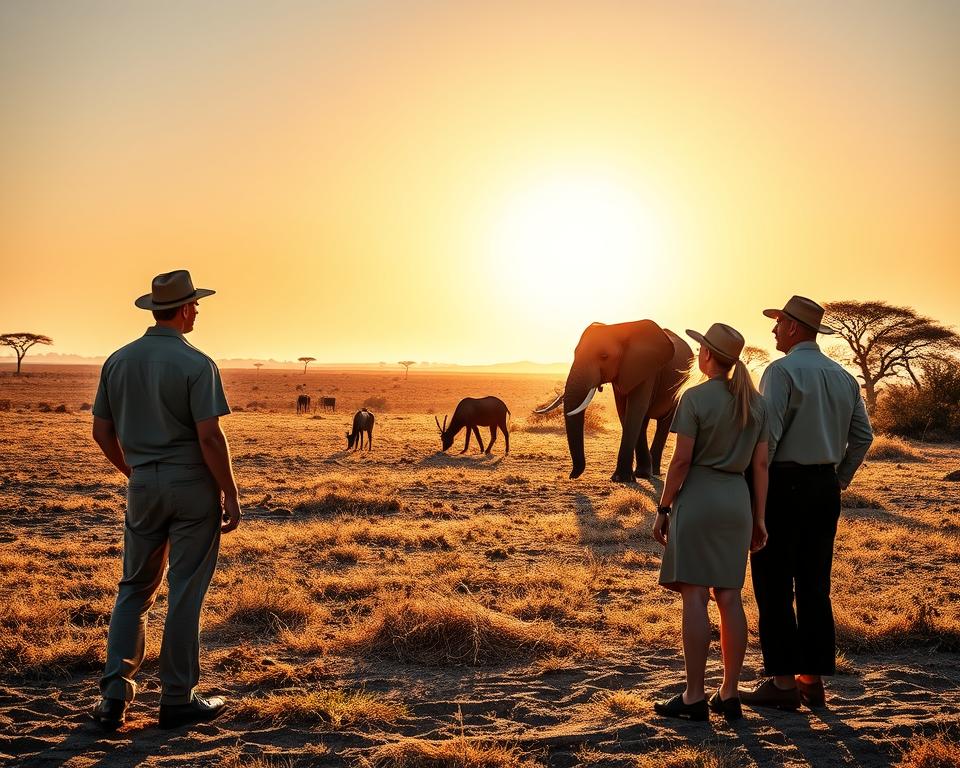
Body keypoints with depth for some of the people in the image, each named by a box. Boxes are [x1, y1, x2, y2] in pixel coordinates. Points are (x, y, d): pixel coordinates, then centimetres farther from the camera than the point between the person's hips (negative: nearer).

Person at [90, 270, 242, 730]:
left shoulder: (118, 360, 5)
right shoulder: (195, 364, -13)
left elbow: (102, 432, 9)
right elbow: (209, 437, -17)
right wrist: (231, 495, -8)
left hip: (143, 486, 5)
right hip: (193, 486, -5)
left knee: (135, 588, 15)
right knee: (185, 592, 3)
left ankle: (116, 689, 6)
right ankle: (177, 699, 11)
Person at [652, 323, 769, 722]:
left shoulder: (695, 397, -10)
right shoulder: (754, 401, 8)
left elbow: (682, 459, -13)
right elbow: (761, 464, 8)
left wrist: (663, 509, -6)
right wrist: (758, 517, 12)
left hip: (698, 498, -6)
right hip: (737, 499, 6)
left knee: (695, 597, -3)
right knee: (729, 597, 8)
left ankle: (694, 697, -1)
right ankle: (729, 695, 12)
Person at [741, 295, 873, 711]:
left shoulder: (782, 371, -12)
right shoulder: (843, 377, 11)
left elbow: (766, 436, -19)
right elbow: (863, 437, 14)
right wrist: (839, 479, 19)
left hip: (784, 486, -7)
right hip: (825, 489, 7)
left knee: (774, 588, -1)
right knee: (815, 587, 11)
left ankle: (783, 683, 1)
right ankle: (812, 680, 15)